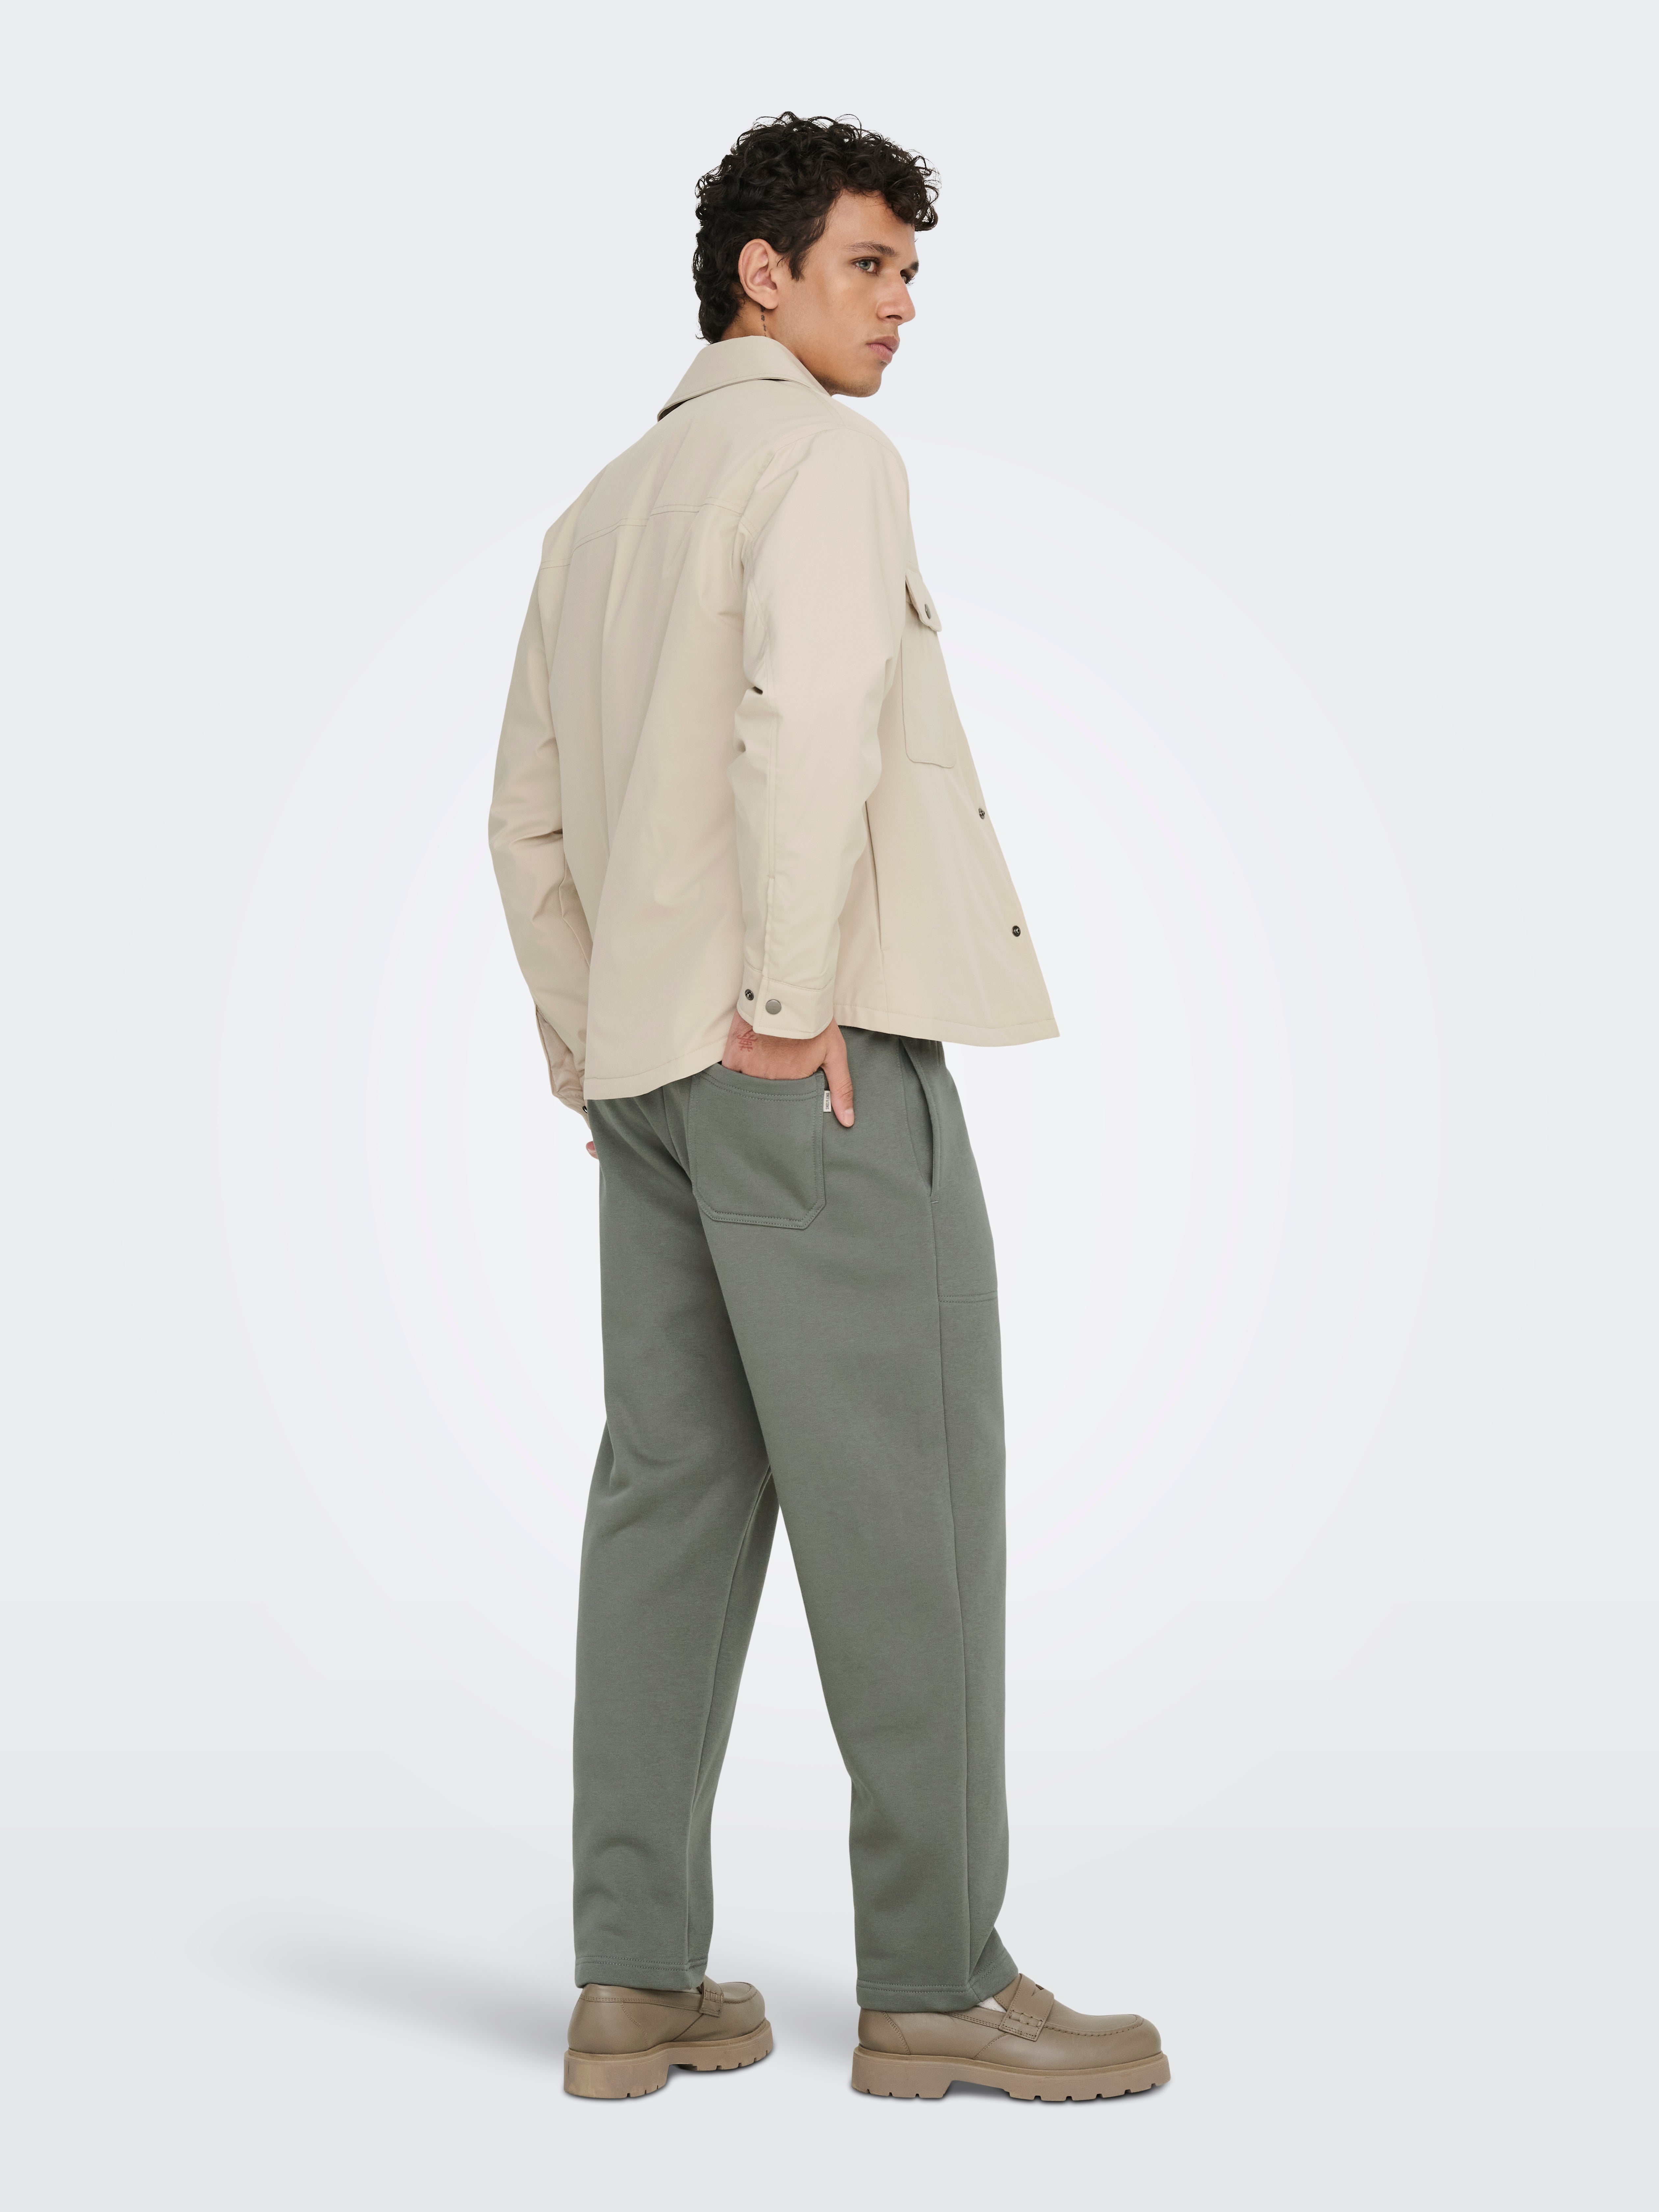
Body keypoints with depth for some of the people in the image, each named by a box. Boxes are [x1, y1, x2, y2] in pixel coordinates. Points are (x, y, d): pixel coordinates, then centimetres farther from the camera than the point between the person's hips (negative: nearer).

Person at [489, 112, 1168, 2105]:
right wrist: (788, 1001, -19)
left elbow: (527, 813, 23)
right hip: (809, 1061, -9)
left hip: (647, 1066, 9)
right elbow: (811, 712, -22)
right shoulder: (819, 456, -4)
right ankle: (936, 1982, 1)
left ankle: (636, 1981, 11)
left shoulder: (601, 509, 23)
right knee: (896, 1502, -4)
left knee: (672, 1493, 8)